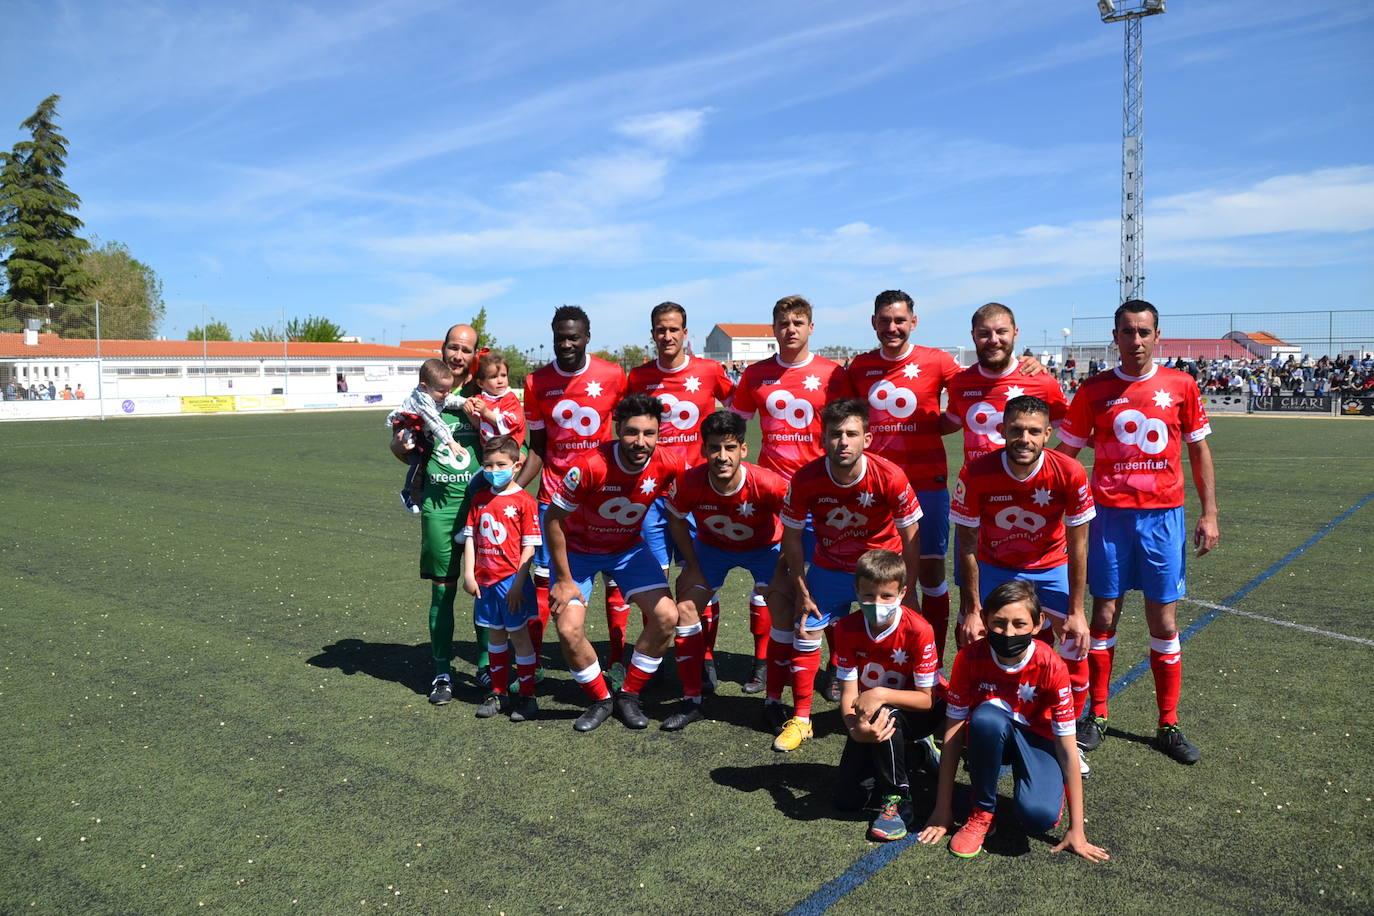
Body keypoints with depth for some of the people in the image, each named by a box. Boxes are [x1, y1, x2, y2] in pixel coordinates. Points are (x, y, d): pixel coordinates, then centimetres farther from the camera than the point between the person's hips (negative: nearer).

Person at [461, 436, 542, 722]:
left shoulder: (524, 501, -9)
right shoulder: (479, 500, 7)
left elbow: (529, 546, -10)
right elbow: (470, 537, 8)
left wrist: (518, 583, -14)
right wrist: (469, 574, -1)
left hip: (511, 580, -5)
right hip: (485, 580, 5)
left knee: (519, 634, 2)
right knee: (495, 635, 15)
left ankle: (526, 696, 13)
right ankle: (498, 692, 26)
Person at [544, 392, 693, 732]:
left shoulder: (669, 466, -22)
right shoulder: (591, 466, -33)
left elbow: (676, 516, -1)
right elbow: (553, 518, -20)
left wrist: (692, 564, -2)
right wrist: (564, 580, -17)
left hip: (628, 548, 3)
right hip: (578, 550, -3)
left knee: (667, 617, -12)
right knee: (569, 630, -16)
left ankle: (629, 696, 10)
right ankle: (600, 700, 12)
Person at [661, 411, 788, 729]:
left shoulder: (767, 484, -36)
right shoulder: (690, 483, -30)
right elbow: (676, 520, -8)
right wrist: (693, 568, -6)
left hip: (764, 547, -1)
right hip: (713, 546, 2)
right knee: (686, 608, -9)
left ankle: (763, 666, 12)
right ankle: (691, 702, 1)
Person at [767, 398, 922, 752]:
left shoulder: (890, 477, -26)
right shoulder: (806, 479, -22)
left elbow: (910, 538, -12)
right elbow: (792, 536, -8)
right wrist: (802, 591, -7)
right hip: (829, 567, 2)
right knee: (805, 631, 0)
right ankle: (800, 720, 15)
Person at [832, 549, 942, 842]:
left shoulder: (918, 630, -25)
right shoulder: (847, 629, -16)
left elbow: (928, 699, -21)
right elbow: (848, 693, -16)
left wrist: (881, 695, -37)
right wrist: (856, 728, -38)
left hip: (915, 714, -4)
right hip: (870, 717, 4)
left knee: (886, 715, -39)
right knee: (846, 799, -6)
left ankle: (896, 799, -15)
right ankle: (903, 751, 21)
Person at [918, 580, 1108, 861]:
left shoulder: (1051, 666, -24)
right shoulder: (970, 658, -22)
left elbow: (1067, 748, -19)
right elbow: (952, 734, -17)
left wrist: (1076, 830, -17)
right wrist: (943, 810, -15)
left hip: (1036, 738, 0)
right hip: (988, 737, 1)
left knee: (1038, 816, -29)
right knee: (987, 717, -37)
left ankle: (1053, 787, 9)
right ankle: (982, 812, -14)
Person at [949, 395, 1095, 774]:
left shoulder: (1069, 473, -25)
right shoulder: (977, 473, -27)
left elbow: (1077, 547, -14)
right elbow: (967, 546, -16)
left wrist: (1076, 612, -13)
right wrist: (972, 611, -15)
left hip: (1051, 567, 1)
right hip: (994, 567, 0)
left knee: (1076, 651, -5)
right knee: (974, 644, -8)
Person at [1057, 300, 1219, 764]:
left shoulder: (1181, 386, 3)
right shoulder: (1094, 390, 1)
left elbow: (1199, 450, 8)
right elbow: (1066, 453, 5)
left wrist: (1209, 514, 4)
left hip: (1163, 515, 1)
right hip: (1109, 515, 0)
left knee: (1164, 624, 5)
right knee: (1104, 617, 4)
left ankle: (1168, 726, 19)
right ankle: (1096, 716, 20)